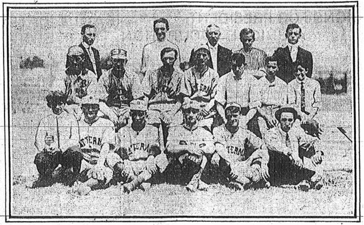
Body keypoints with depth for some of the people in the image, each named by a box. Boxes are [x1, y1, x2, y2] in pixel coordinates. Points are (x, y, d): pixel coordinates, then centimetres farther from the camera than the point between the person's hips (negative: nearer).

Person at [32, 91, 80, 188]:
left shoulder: (71, 119, 10)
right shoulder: (45, 121, 14)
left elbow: (75, 139, -3)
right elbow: (38, 140, 6)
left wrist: (61, 148, -20)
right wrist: (44, 148, -19)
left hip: (66, 152, -1)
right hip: (50, 153, 1)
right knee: (40, 158, -32)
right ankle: (45, 178, 0)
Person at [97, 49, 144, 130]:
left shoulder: (132, 77, 5)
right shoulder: (104, 78, 5)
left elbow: (138, 100, -2)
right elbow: (101, 102, 0)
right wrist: (110, 114, -21)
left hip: (127, 109, 0)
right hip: (111, 108, 0)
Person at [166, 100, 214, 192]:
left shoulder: (204, 133, 14)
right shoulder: (175, 130, 12)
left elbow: (210, 149, -5)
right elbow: (169, 148, -6)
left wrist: (197, 149, -22)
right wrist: (187, 148, -21)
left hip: (199, 167, 2)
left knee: (203, 156, -26)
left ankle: (193, 183, -23)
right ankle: (198, 182, -23)